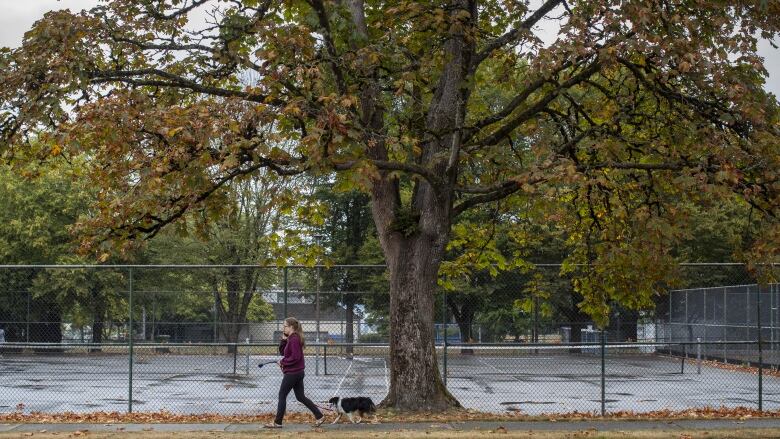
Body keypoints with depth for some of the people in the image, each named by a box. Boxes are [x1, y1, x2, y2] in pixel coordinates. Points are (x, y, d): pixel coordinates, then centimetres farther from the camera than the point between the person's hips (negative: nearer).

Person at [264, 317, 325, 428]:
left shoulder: (294, 339, -18)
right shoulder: (290, 339, 13)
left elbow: (295, 357, -24)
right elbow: (282, 352, 16)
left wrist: (283, 362, -14)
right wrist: (284, 339, 4)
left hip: (292, 373, -10)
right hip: (298, 372, 10)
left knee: (282, 395, 1)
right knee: (300, 397, 13)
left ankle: (277, 422, 7)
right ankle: (319, 416, 11)